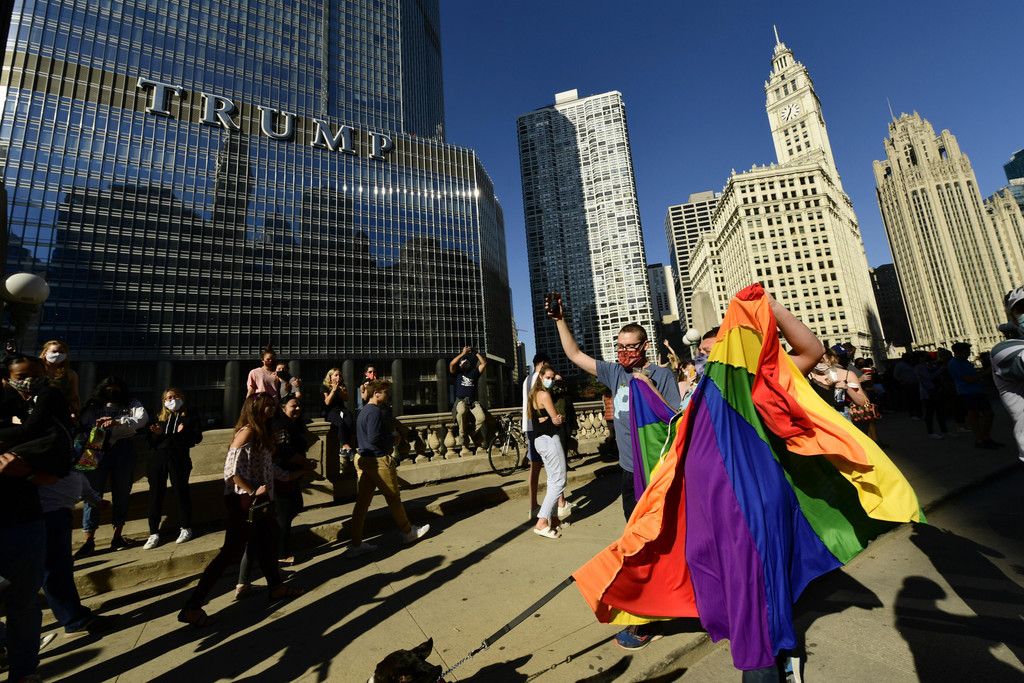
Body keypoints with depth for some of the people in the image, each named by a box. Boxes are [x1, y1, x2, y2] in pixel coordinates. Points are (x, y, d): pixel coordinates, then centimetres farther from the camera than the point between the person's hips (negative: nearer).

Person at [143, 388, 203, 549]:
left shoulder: (190, 417, 5)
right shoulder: (159, 417, 14)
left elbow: (197, 437, -3)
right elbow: (151, 442, 13)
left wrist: (183, 433, -20)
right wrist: (156, 434, -7)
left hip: (178, 459, -3)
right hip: (158, 458, 3)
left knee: (181, 492, 4)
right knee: (155, 494, 5)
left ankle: (186, 528, 18)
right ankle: (154, 533, 16)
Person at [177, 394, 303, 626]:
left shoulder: (262, 432, 9)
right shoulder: (247, 431, -18)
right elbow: (232, 470, -22)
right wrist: (253, 492, -17)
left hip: (257, 502, 9)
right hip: (243, 501, -9)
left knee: (267, 541, 18)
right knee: (232, 551, -2)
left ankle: (276, 586, 33)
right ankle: (191, 606, 11)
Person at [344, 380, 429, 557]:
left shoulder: (363, 411, 14)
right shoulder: (375, 411, -18)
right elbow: (374, 438, -26)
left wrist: (388, 443, 9)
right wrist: (392, 440, -9)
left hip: (364, 460, 9)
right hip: (379, 460, -9)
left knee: (362, 502, 10)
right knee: (394, 498, 7)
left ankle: (356, 545, 16)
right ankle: (408, 532, 24)